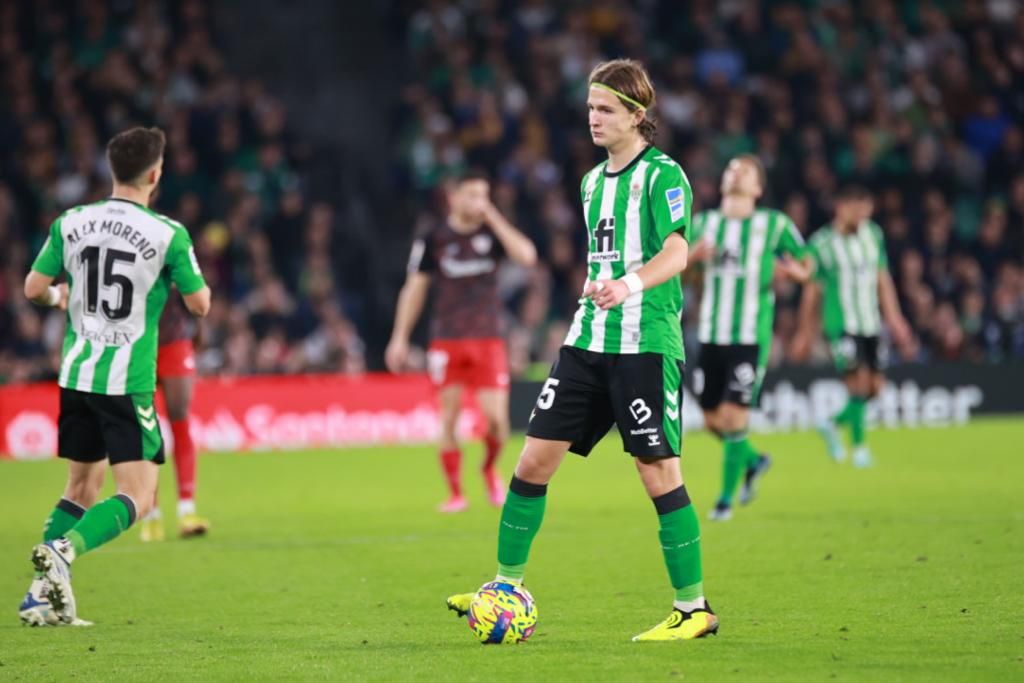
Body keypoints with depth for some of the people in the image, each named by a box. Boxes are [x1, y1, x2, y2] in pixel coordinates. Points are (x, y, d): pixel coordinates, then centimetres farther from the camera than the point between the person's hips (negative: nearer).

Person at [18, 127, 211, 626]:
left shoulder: (71, 224, 2)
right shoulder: (168, 234, -9)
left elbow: (33, 288, 7)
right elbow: (200, 304, -4)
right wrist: (191, 276, 18)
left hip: (76, 375, 5)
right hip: (128, 381, -5)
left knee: (82, 486, 19)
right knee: (137, 495, -3)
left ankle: (43, 594, 10)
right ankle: (63, 549, -27)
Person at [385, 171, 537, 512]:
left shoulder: (493, 232, 3)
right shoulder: (432, 239, 0)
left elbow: (527, 256, -16)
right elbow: (414, 289, 6)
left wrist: (493, 218, -14)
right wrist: (400, 338, 2)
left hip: (488, 340, 1)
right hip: (446, 341, 0)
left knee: (496, 417, -7)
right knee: (448, 418, -2)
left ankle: (490, 469, 23)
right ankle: (455, 493, 9)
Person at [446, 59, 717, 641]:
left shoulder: (662, 175, -8)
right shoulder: (593, 182, 17)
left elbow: (677, 250, -23)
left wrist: (629, 285, -39)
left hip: (646, 343, -7)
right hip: (588, 341, 7)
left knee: (659, 472, -6)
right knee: (535, 459, 3)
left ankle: (694, 609, 4)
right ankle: (507, 587, 13)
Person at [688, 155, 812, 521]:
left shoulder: (774, 224, 1)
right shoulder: (705, 222, 9)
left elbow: (806, 265, 11)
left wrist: (792, 269, -12)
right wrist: (693, 254, -17)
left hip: (751, 337, -4)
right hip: (711, 336, 4)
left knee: (734, 416, -11)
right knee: (712, 419, 7)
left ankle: (726, 497, 2)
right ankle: (753, 461, 35)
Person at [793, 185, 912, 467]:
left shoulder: (873, 235, 8)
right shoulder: (822, 244, -6)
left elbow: (883, 279, 14)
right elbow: (811, 291, 1)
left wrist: (894, 318, 9)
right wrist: (805, 332, 5)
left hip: (870, 325, 5)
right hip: (841, 326, -5)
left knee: (875, 386, 2)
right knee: (859, 382, -15)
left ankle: (833, 424, 25)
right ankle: (859, 446, -2)